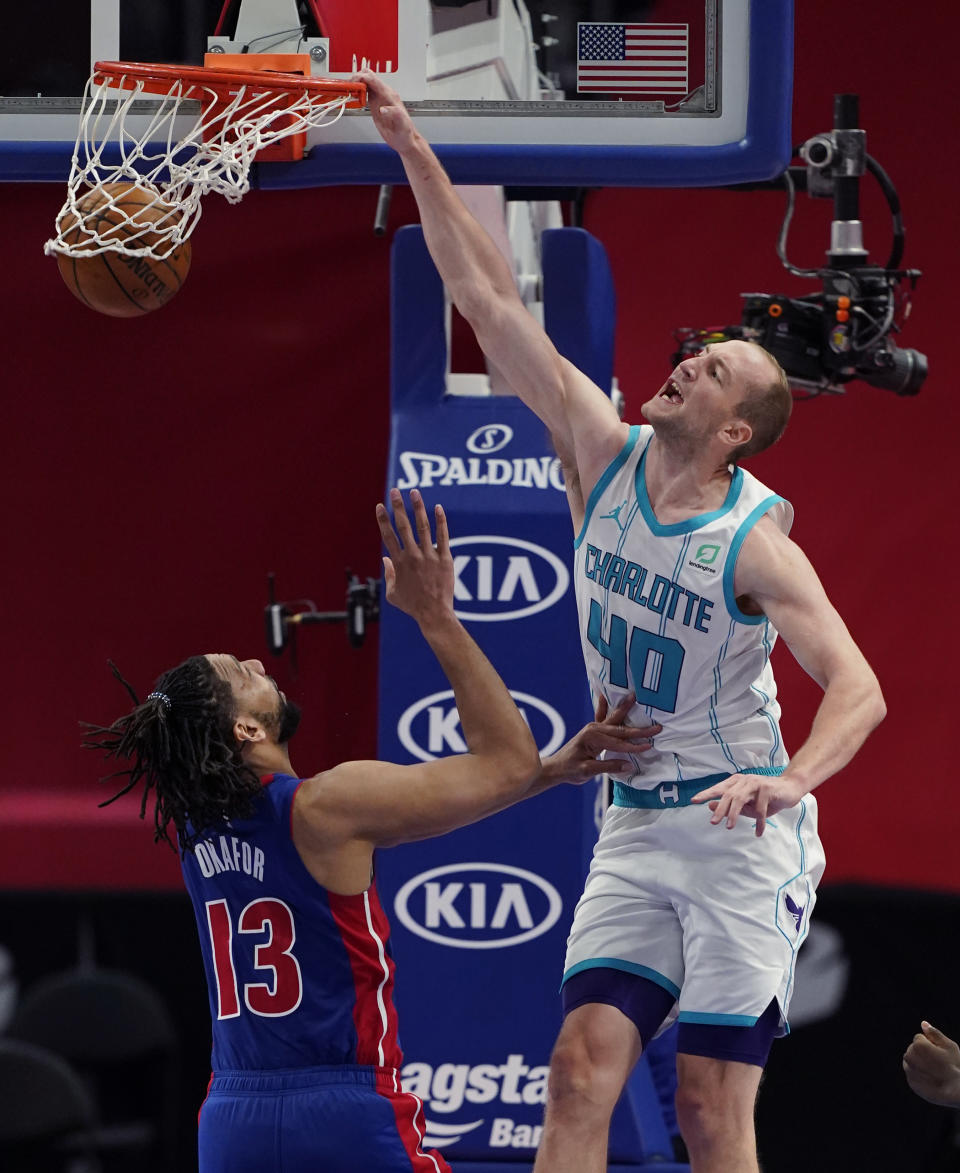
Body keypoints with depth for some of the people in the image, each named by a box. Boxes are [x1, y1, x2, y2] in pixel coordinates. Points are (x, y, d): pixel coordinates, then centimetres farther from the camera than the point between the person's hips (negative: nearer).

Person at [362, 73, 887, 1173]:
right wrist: (415, 154, -4)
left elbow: (859, 688, -21)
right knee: (580, 1074, -6)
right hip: (635, 831, 5)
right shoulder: (603, 458, 0)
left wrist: (792, 779, -40)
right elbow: (486, 301, -1)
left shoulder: (754, 542, -15)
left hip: (742, 832, -5)